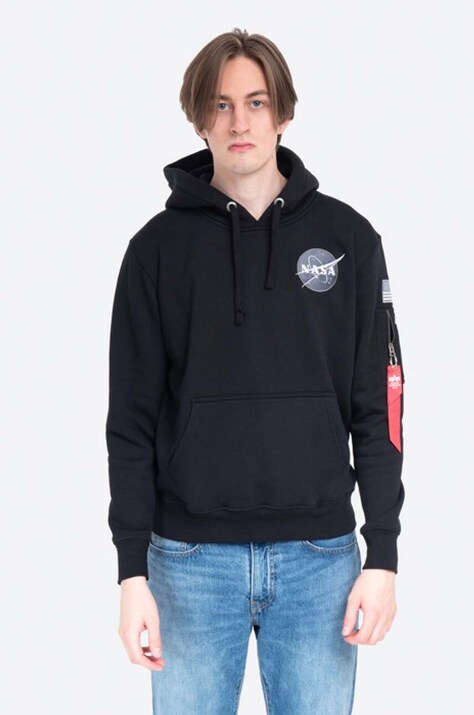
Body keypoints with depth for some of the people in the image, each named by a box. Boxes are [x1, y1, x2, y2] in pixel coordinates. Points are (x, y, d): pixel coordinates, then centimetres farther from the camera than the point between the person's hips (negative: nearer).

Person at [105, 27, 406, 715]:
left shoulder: (347, 237, 4)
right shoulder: (159, 246, 2)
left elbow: (378, 407, 4)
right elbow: (132, 418, 2)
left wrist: (383, 555, -1)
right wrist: (132, 569, -3)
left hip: (320, 555, 1)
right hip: (191, 560, 0)